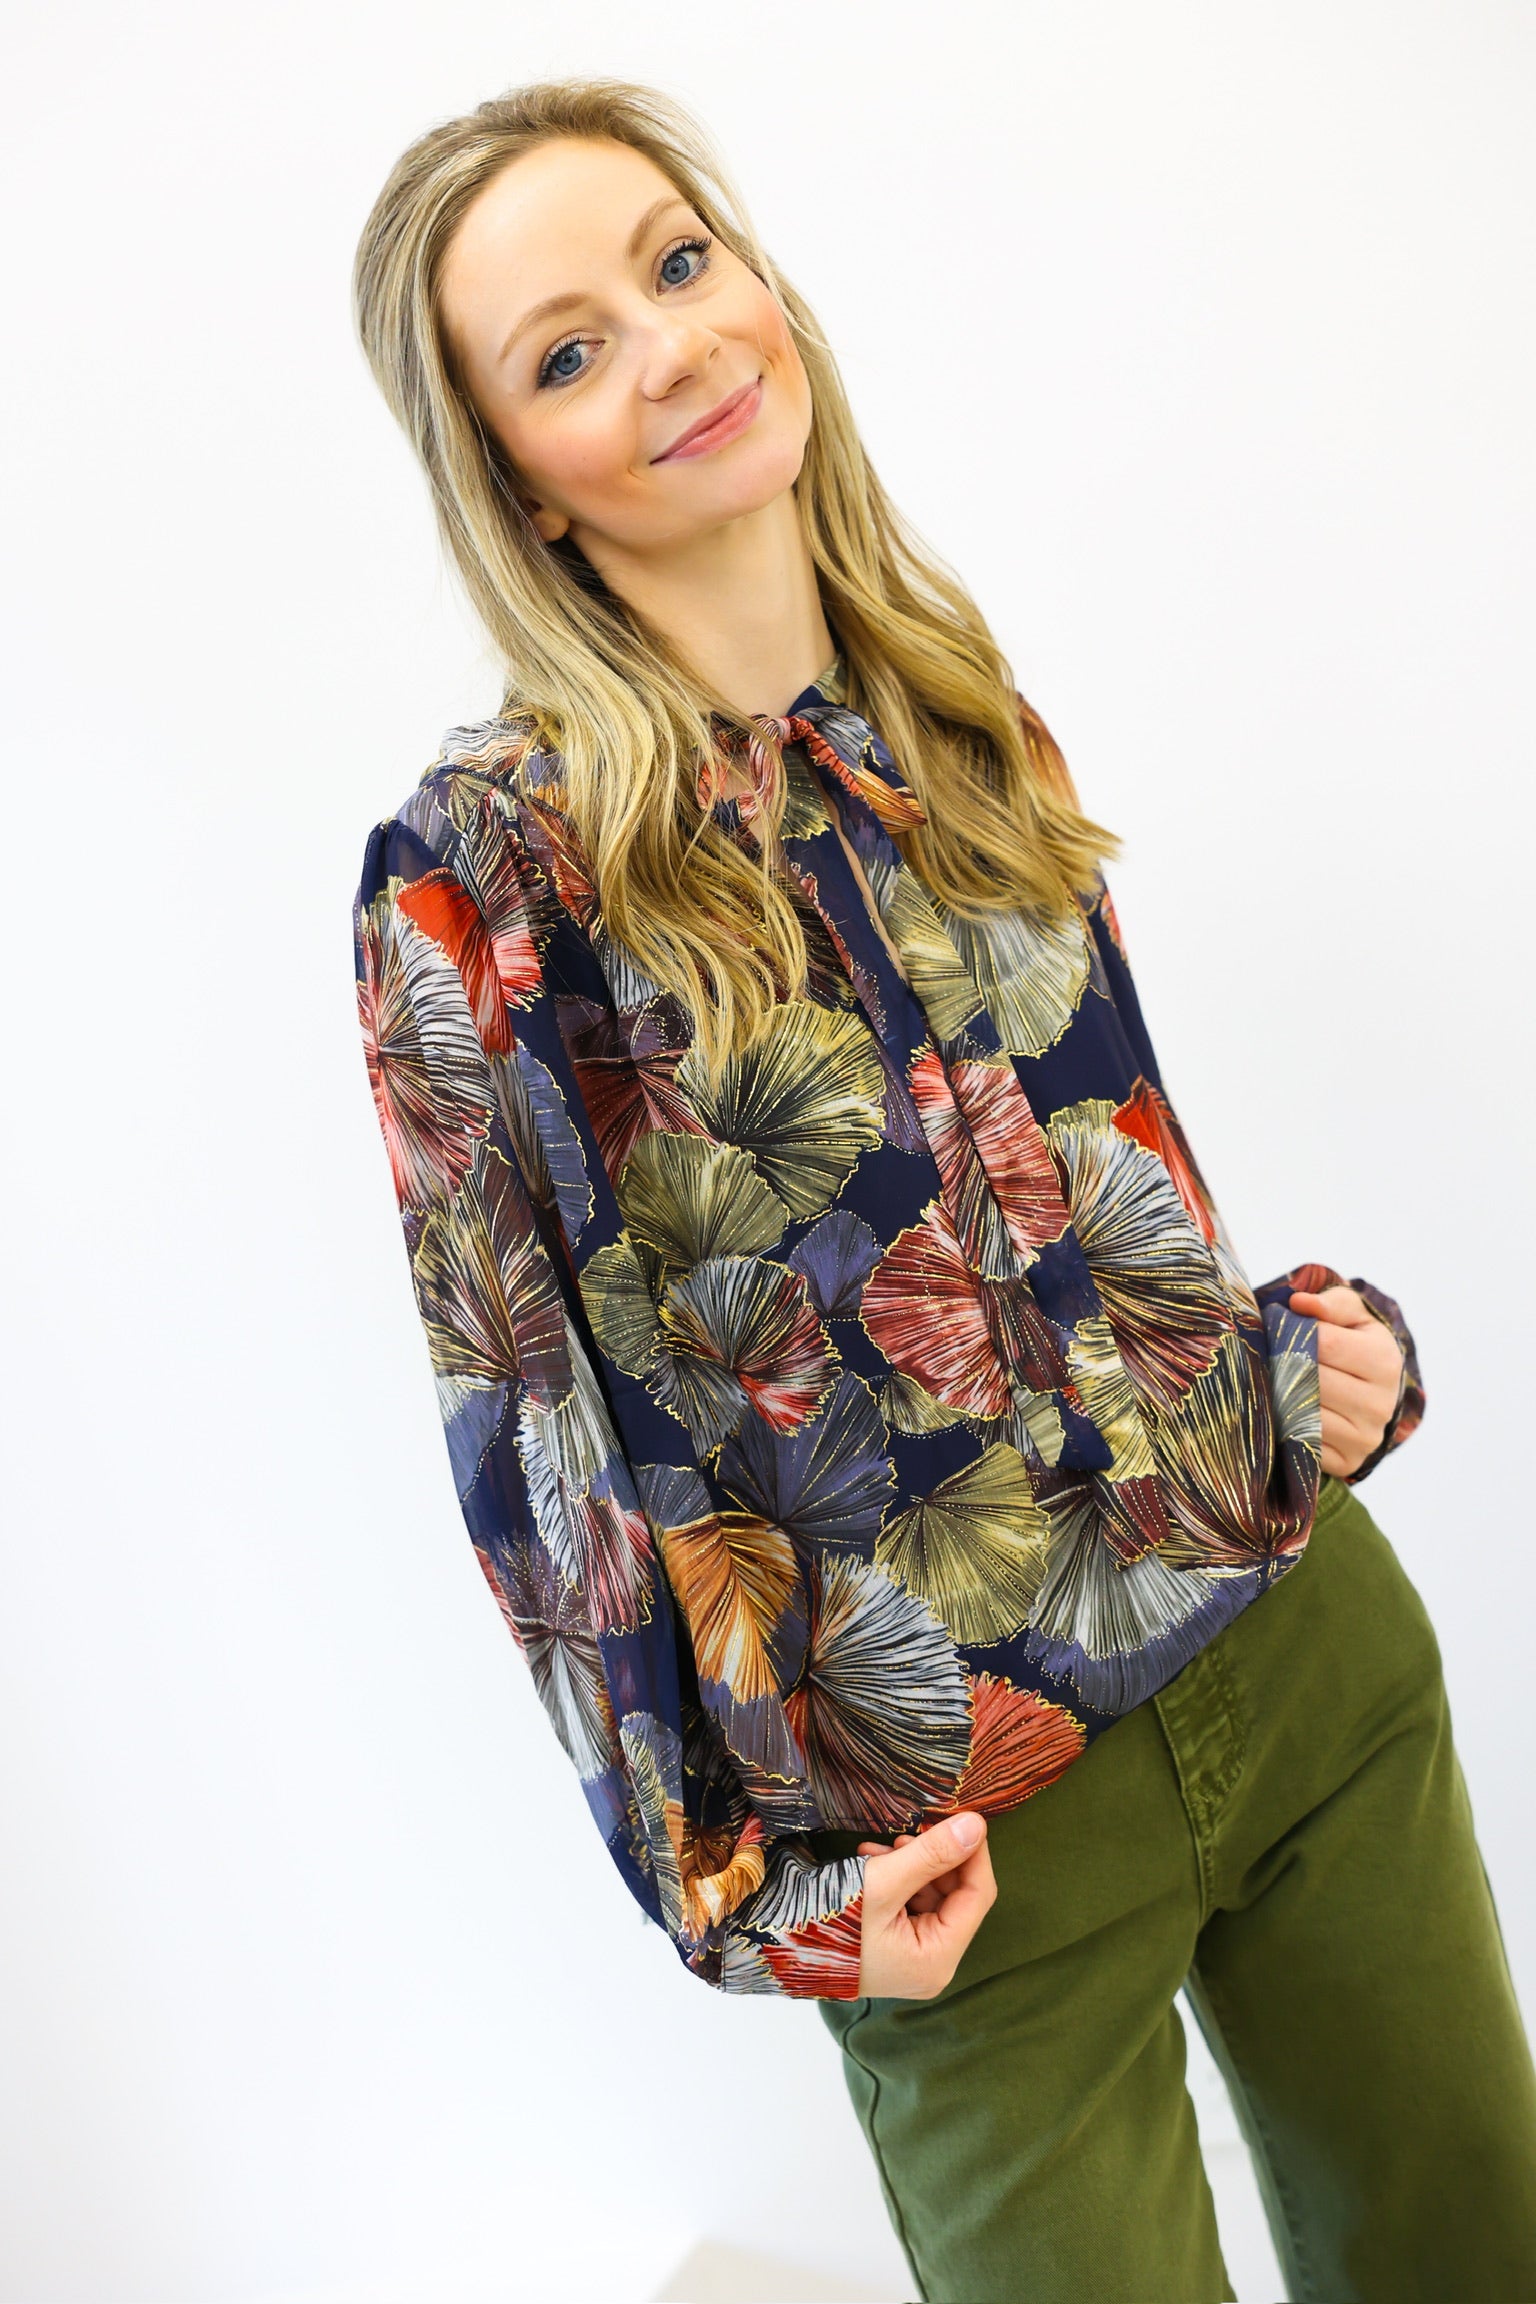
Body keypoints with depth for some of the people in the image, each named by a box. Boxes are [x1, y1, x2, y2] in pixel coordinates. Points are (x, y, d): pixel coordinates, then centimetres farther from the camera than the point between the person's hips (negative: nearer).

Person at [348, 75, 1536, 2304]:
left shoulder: (961, 724, 2)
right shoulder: (482, 871, -14)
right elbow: (530, 1417, -9)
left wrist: (1317, 1333, -2)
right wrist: (740, 1876, -7)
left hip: (1314, 1636, 6)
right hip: (973, 1826, -5)